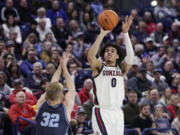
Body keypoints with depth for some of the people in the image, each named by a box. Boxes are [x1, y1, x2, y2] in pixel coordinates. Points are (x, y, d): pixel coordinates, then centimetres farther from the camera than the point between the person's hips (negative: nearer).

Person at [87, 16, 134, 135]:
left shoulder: (121, 68, 10)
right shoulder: (99, 67, 2)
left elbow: (130, 56, -8)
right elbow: (90, 56, -19)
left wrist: (125, 33, -17)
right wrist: (102, 34, -24)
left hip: (117, 112, 4)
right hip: (101, 111, -4)